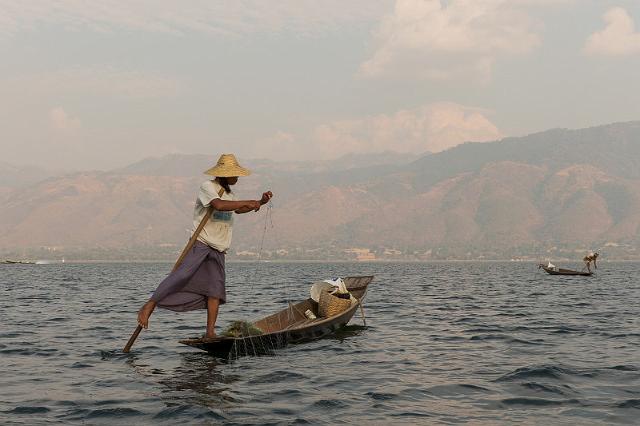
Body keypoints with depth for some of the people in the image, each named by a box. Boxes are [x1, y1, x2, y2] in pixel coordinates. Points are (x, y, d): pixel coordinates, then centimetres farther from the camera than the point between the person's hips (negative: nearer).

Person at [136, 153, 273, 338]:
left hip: (218, 250, 7)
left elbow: (238, 210, 36)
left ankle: (210, 332, -3)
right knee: (181, 275, -22)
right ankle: (148, 307, -15)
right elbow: (219, 205, -27)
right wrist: (248, 203, -22)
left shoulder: (229, 193, 19)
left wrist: (260, 202, 22)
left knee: (215, 290, -3)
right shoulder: (207, 186, -8)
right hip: (200, 244, -7)